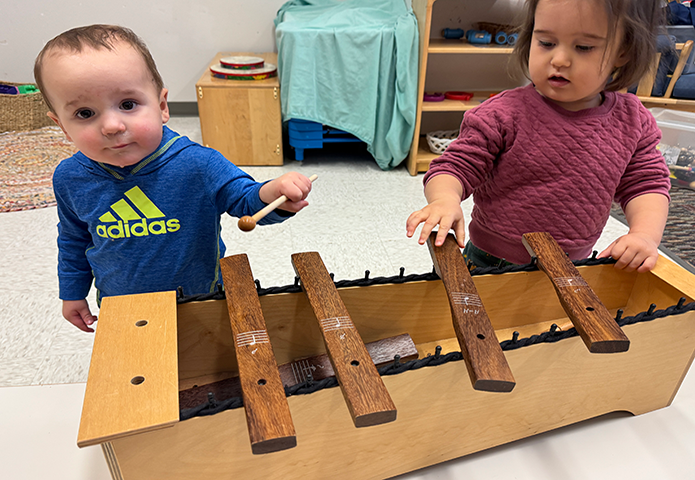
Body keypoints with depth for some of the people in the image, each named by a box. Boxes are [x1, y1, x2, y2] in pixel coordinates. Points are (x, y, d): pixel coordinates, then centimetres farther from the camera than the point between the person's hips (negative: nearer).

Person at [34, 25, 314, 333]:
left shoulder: (197, 165, -27)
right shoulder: (70, 179, -12)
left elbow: (246, 200, -17)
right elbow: (74, 239, 6)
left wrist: (273, 194, -41)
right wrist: (72, 292, 14)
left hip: (202, 303, -2)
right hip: (118, 310, 3)